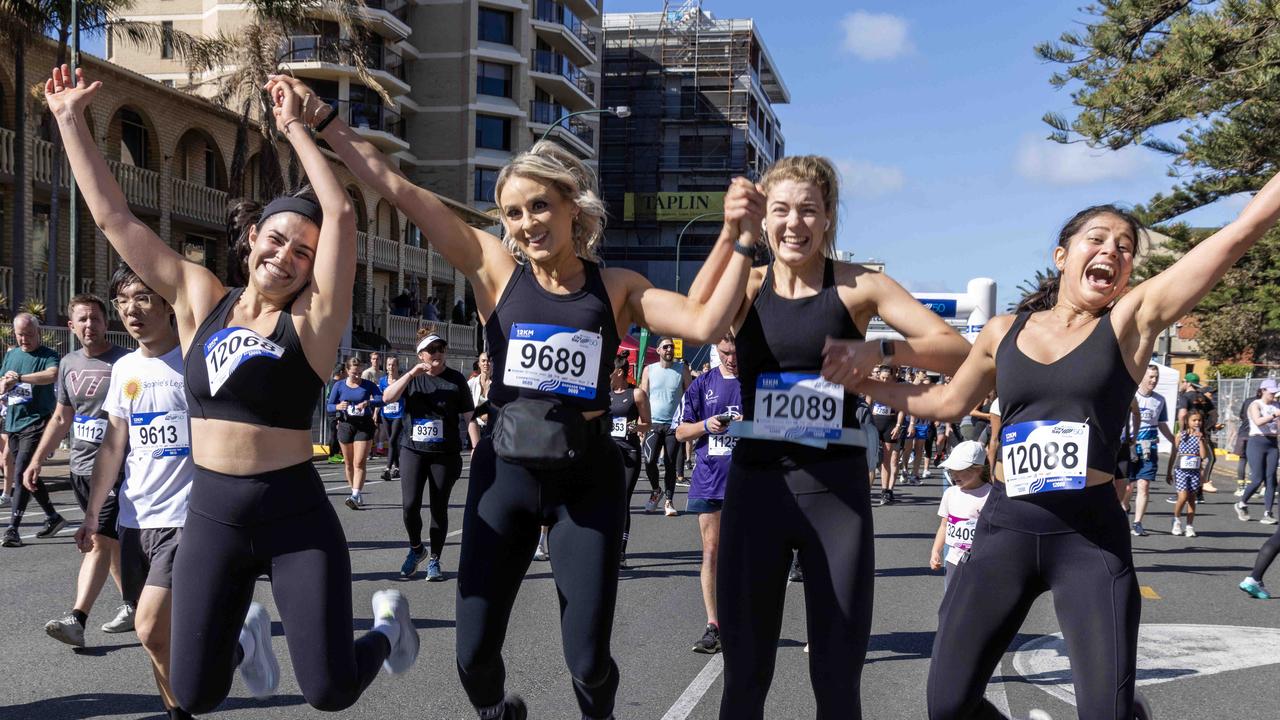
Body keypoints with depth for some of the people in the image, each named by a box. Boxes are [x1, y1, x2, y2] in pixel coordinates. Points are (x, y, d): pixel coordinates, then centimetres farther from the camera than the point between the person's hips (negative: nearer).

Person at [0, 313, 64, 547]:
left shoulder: (48, 356, -6)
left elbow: (53, 374, -28)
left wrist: (19, 377, -30)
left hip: (36, 422, -7)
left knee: (21, 474, -14)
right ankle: (53, 517, 28)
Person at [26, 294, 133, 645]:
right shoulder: (68, 364, 12)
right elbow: (61, 418, 20)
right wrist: (37, 460, 16)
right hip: (79, 466, 7)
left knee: (100, 541, -11)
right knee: (113, 540, 15)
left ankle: (76, 619, -15)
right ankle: (132, 607, 25)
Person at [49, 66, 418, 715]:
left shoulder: (313, 317, -6)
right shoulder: (198, 299, 5)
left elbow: (341, 213, -18)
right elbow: (113, 216, 7)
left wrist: (296, 130, -12)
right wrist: (71, 121, 8)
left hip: (296, 514, -3)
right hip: (212, 515, 4)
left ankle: (387, 626, 29)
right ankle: (246, 637, 41)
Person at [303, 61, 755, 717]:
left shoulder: (617, 289, 1)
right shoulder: (496, 270, 0)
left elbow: (706, 323, -12)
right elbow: (396, 188, -3)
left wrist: (738, 242, -15)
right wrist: (321, 124, -5)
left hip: (588, 479, -1)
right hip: (505, 472, 1)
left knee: (588, 660, 2)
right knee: (474, 658, 5)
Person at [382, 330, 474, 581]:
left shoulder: (455, 379, 3)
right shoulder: (411, 378, 7)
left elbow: (468, 415, 5)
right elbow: (387, 397, -9)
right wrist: (412, 374, -16)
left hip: (445, 453, -1)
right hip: (413, 450, 1)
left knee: (439, 508, 3)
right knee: (410, 504, -9)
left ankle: (434, 561, 17)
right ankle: (416, 549, 18)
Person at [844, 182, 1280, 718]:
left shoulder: (1133, 319, 1)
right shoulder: (1004, 331, 9)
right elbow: (948, 402, 23)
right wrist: (859, 380, 22)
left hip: (1090, 534, -2)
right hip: (1005, 527, 3)